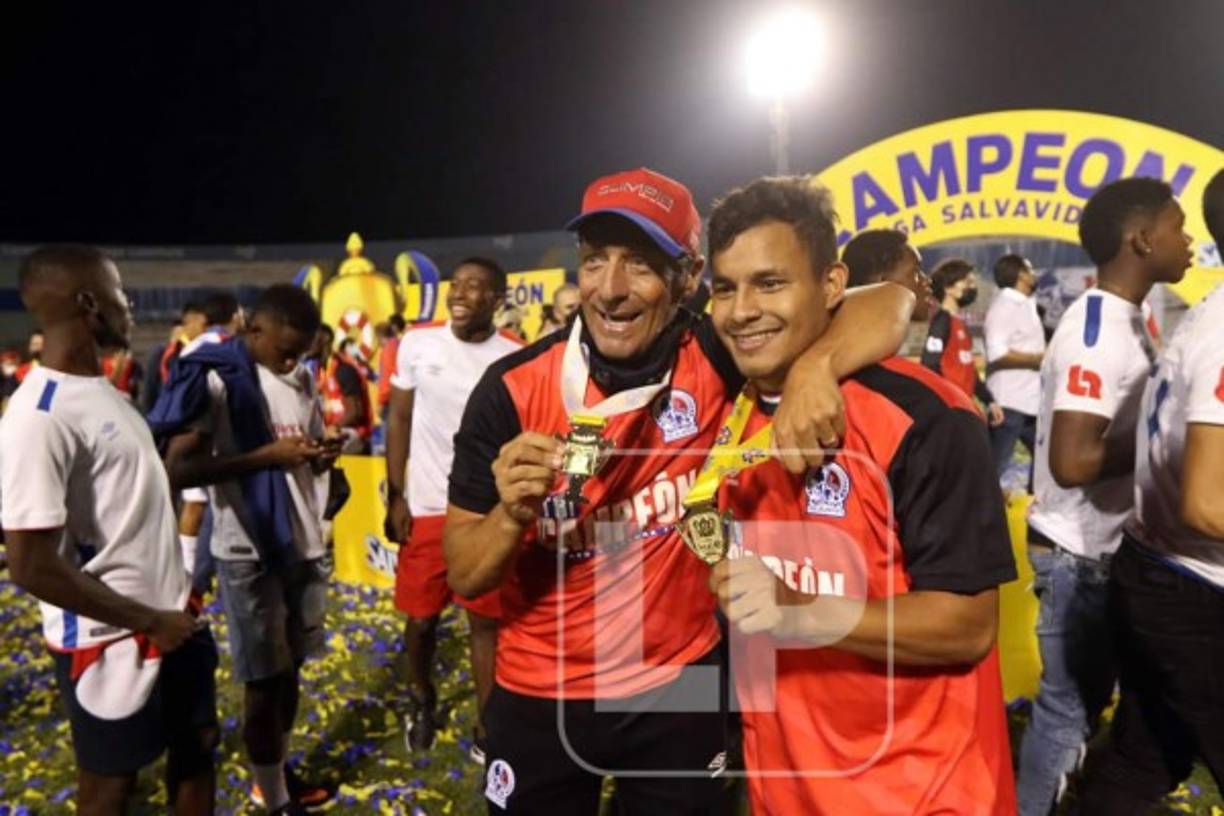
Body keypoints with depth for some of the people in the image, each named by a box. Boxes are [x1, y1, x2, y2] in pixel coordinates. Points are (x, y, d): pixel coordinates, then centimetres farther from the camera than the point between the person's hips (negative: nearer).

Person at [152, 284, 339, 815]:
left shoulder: (302, 381, 9)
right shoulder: (213, 377, -12)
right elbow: (178, 469, -17)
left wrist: (320, 455, -4)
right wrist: (267, 455, -23)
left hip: (302, 542, 6)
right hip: (248, 551, -6)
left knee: (290, 669, 17)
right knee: (263, 680, 5)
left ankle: (277, 773, 35)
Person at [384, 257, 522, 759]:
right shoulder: (416, 344, -1)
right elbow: (399, 421, 4)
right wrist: (394, 496, -1)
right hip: (426, 507, 1)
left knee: (486, 621, 7)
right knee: (421, 617, 13)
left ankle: (487, 728, 22)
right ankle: (421, 700, 41)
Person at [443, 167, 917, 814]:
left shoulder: (715, 360, -14)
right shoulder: (512, 389, -15)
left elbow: (891, 302, -17)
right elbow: (463, 579, -11)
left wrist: (816, 365, -36)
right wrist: (513, 513, -32)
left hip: (678, 687, 1)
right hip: (539, 699, 0)